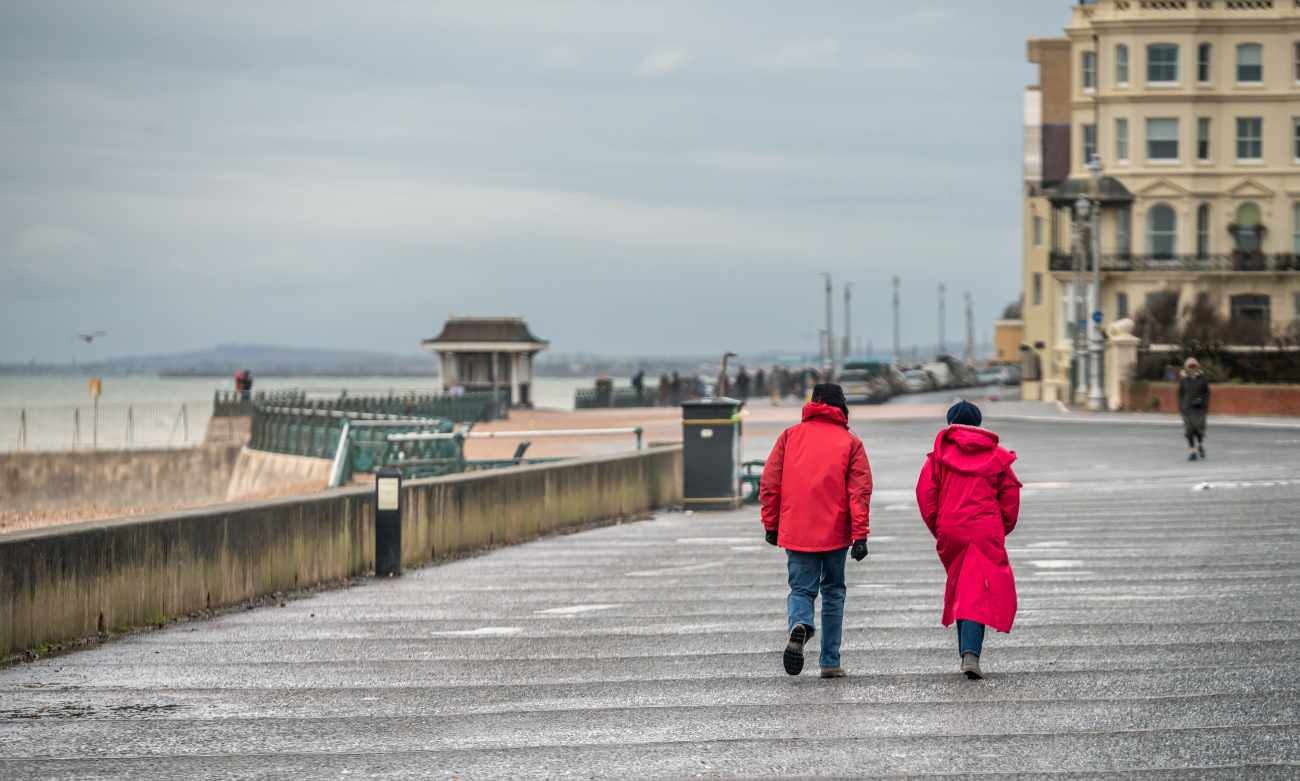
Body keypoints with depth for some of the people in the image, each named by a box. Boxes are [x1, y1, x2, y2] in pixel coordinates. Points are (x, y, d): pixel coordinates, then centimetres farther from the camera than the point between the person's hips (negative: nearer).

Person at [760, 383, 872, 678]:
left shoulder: (790, 436, 6)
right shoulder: (850, 443, 2)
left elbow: (769, 483, 3)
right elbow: (860, 491, -7)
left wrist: (771, 524, 12)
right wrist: (860, 535, -8)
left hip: (796, 531, 1)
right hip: (835, 532, -1)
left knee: (801, 589, 8)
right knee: (833, 592, 14)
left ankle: (799, 625, -27)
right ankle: (830, 662, 12)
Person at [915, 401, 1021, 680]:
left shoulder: (940, 453, 4)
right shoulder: (997, 455, 7)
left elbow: (925, 492, -2)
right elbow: (1011, 497, 7)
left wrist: (936, 528, 8)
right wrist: (1002, 530, 18)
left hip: (950, 532, 1)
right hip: (986, 532, -1)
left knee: (959, 589, 18)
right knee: (979, 593, -5)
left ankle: (966, 651, 20)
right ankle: (971, 653, -23)